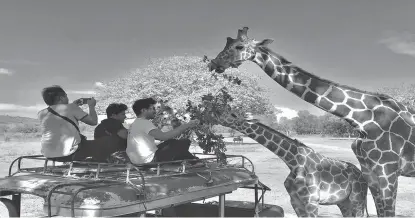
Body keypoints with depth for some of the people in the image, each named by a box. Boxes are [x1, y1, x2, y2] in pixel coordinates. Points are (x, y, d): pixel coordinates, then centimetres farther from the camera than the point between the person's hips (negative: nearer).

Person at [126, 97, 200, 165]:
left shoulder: (135, 123, 16)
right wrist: (186, 126, -25)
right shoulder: (144, 122, -16)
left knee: (172, 142, 16)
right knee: (180, 146, 1)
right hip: (150, 160, -10)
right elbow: (163, 136, -28)